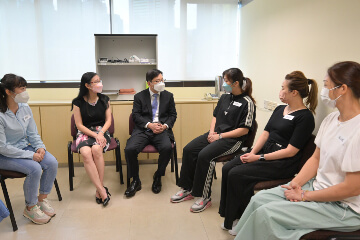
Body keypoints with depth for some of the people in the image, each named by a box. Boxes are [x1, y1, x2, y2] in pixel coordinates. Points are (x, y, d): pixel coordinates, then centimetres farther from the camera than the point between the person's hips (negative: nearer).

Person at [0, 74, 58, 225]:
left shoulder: (25, 108, -2)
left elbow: (33, 133, 7)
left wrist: (40, 147, -12)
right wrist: (30, 155, -23)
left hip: (25, 147, 7)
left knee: (52, 162, -15)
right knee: (34, 168, -28)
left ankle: (42, 199, 6)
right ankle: (30, 208, -4)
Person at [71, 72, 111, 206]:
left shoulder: (104, 100, 8)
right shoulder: (78, 102, 1)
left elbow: (108, 120, 6)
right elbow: (79, 125, -2)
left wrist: (101, 133, -13)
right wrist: (95, 135, -16)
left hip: (101, 131, 1)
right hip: (84, 133, -1)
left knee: (96, 149, -34)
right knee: (85, 153, -34)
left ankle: (99, 190, -27)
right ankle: (102, 190, -32)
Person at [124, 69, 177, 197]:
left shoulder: (168, 96, 15)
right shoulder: (139, 96, 11)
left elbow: (173, 115, 14)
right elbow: (136, 115, 3)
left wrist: (165, 125, -7)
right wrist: (149, 125, -13)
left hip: (162, 130, 0)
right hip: (143, 130, 0)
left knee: (167, 148, -32)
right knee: (129, 149, -26)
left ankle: (157, 177, -5)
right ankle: (135, 181, -4)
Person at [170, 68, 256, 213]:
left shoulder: (247, 102, -9)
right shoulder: (224, 98, 14)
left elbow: (244, 130, -13)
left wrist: (220, 136, -16)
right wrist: (212, 132, 1)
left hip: (233, 139, -8)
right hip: (216, 134, 8)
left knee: (204, 155, -29)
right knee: (188, 149, -10)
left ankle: (204, 197, -15)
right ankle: (187, 190, 1)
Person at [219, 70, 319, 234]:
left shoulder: (305, 117, -12)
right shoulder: (280, 109, 13)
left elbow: (290, 151, -17)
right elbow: (265, 134, 11)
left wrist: (259, 158, -18)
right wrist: (252, 153, -6)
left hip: (282, 164, -8)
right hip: (263, 152, 8)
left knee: (236, 174, -21)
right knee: (227, 168, -9)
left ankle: (243, 220, -1)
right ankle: (229, 215, 2)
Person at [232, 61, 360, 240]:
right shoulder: (331, 119, 3)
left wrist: (304, 196, -16)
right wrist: (296, 183, -5)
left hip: (343, 207, -8)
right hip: (317, 186, 8)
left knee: (266, 213, -18)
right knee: (260, 199, -1)